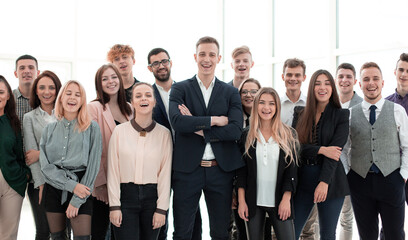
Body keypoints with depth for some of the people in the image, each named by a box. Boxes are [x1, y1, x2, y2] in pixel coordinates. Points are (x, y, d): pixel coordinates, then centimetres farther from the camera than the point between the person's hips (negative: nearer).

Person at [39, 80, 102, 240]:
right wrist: (72, 185, -13)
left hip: (81, 191, -3)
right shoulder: (49, 129, 9)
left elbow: (93, 165, -4)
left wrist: (77, 201, -9)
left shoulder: (92, 128, 1)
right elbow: (45, 165, 1)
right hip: (53, 189, 3)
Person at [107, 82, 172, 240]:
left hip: (152, 197, 1)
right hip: (126, 195, -1)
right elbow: (113, 171, 2)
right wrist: (114, 206, -4)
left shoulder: (164, 133, 2)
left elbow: (165, 173, 1)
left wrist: (161, 208, -4)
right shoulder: (120, 131, 2)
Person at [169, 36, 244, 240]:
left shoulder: (231, 93, 7)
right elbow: (177, 121, -15)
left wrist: (199, 129, -11)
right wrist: (214, 120, -13)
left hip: (221, 170, 1)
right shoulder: (179, 89, 3)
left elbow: (235, 131, -7)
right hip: (187, 169, -1)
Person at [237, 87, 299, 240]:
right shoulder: (246, 135, 4)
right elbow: (241, 170, 4)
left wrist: (286, 199, -7)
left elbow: (292, 169, 0)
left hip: (279, 202, -1)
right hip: (253, 202, 1)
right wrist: (241, 201, -1)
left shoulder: (289, 135, 2)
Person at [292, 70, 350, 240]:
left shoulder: (341, 115, 1)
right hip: (303, 179, 2)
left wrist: (324, 182, -18)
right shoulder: (300, 113, 9)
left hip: (330, 181, -2)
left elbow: (336, 149, -8)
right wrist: (321, 150, -15)